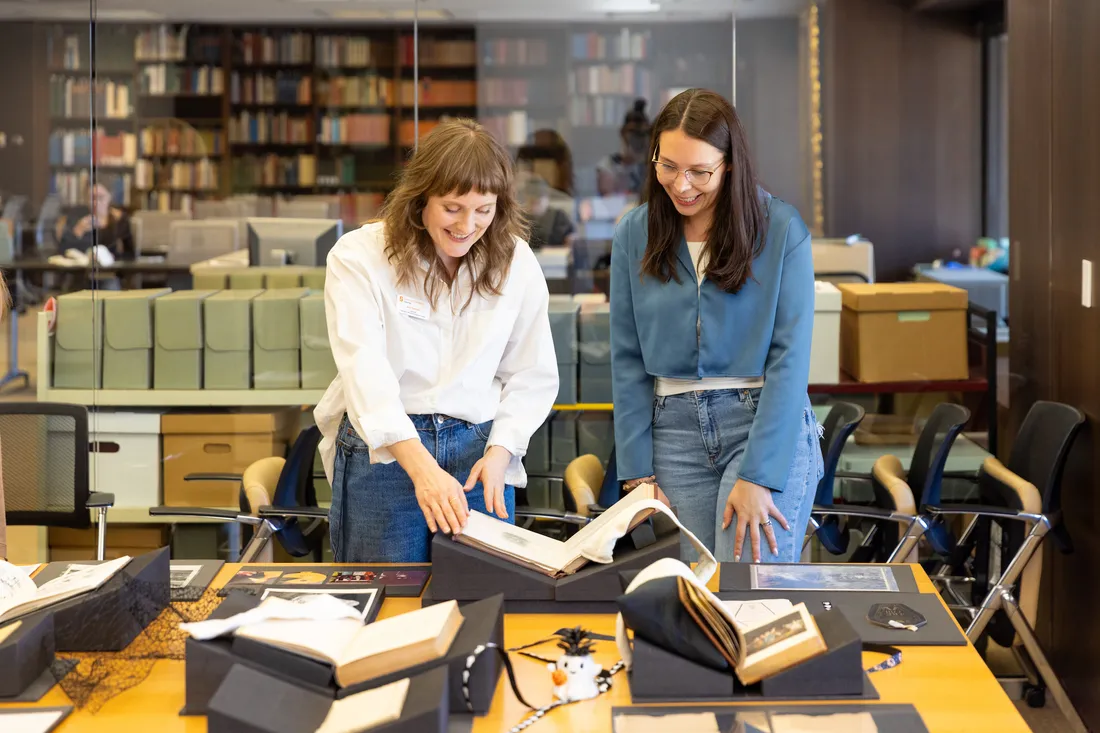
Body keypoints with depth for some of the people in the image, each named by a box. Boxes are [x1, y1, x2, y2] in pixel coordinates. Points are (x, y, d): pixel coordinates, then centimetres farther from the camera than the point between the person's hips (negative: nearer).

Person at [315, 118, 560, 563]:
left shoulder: (517, 263, 2)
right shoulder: (360, 256, -8)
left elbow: (534, 376, 5)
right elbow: (365, 369, -19)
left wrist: (499, 452, -12)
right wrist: (421, 467, -31)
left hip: (480, 452, 3)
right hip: (383, 451, -2)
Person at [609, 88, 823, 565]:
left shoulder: (781, 229, -5)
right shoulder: (634, 235, 4)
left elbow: (790, 354, -8)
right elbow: (627, 359, 6)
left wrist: (757, 476, -13)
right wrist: (637, 469, 0)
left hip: (768, 423, -2)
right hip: (674, 431, 3)